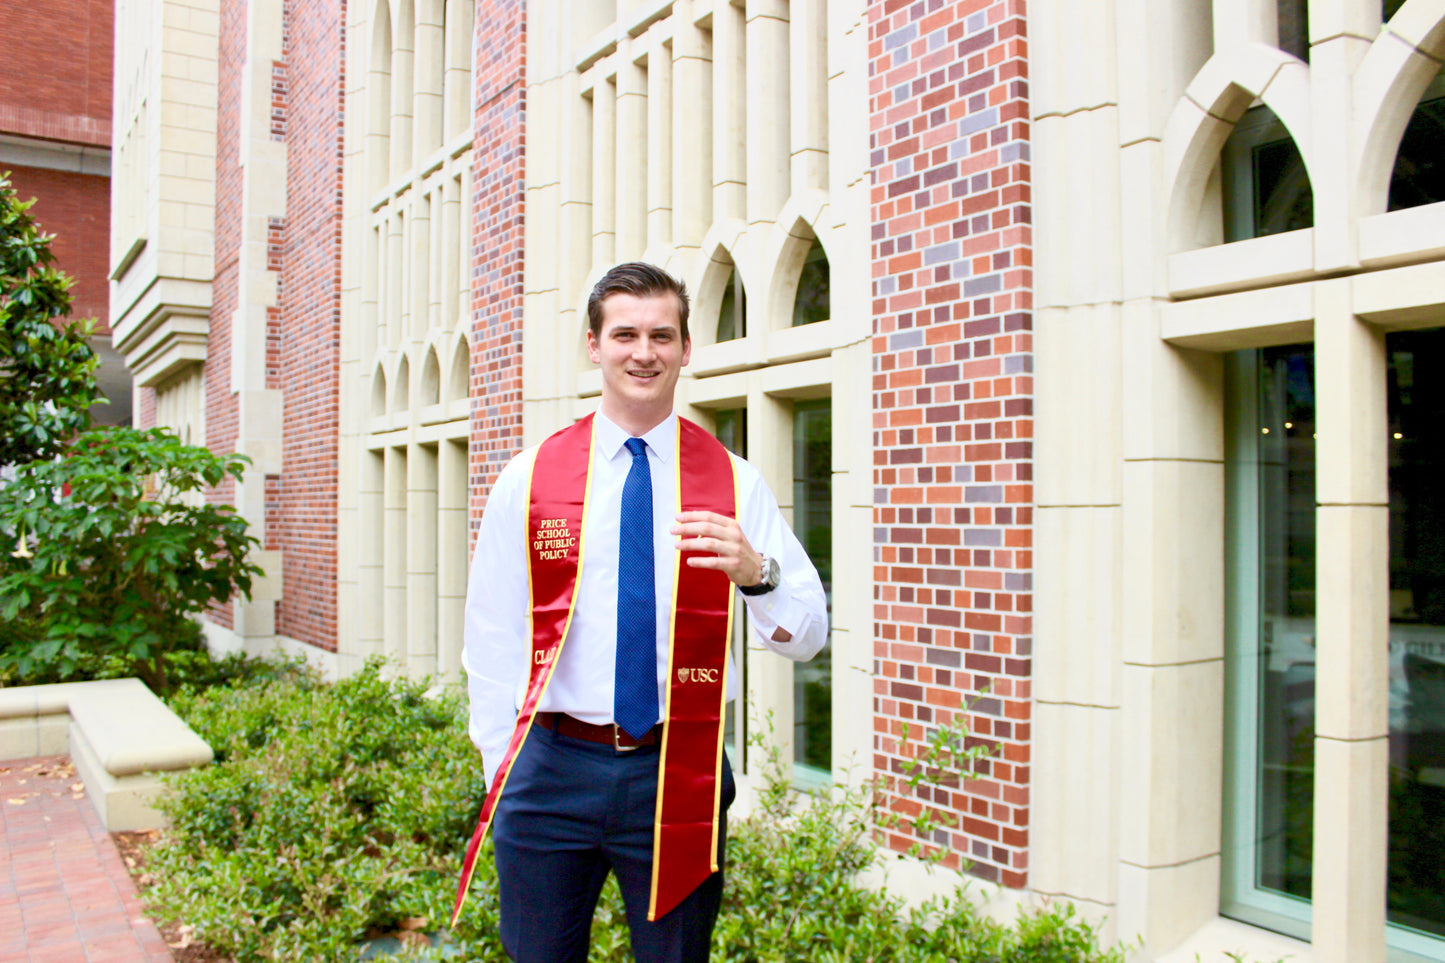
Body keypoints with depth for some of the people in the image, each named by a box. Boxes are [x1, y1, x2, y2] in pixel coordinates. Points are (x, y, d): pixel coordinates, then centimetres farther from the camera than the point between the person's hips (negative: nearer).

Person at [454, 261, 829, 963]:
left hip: (679, 773, 0)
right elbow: (492, 637, 3)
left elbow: (807, 636, -3)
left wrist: (754, 571, -23)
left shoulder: (734, 482, 0)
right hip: (551, 768, 0)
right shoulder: (528, 480, 1)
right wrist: (501, 773, 1)